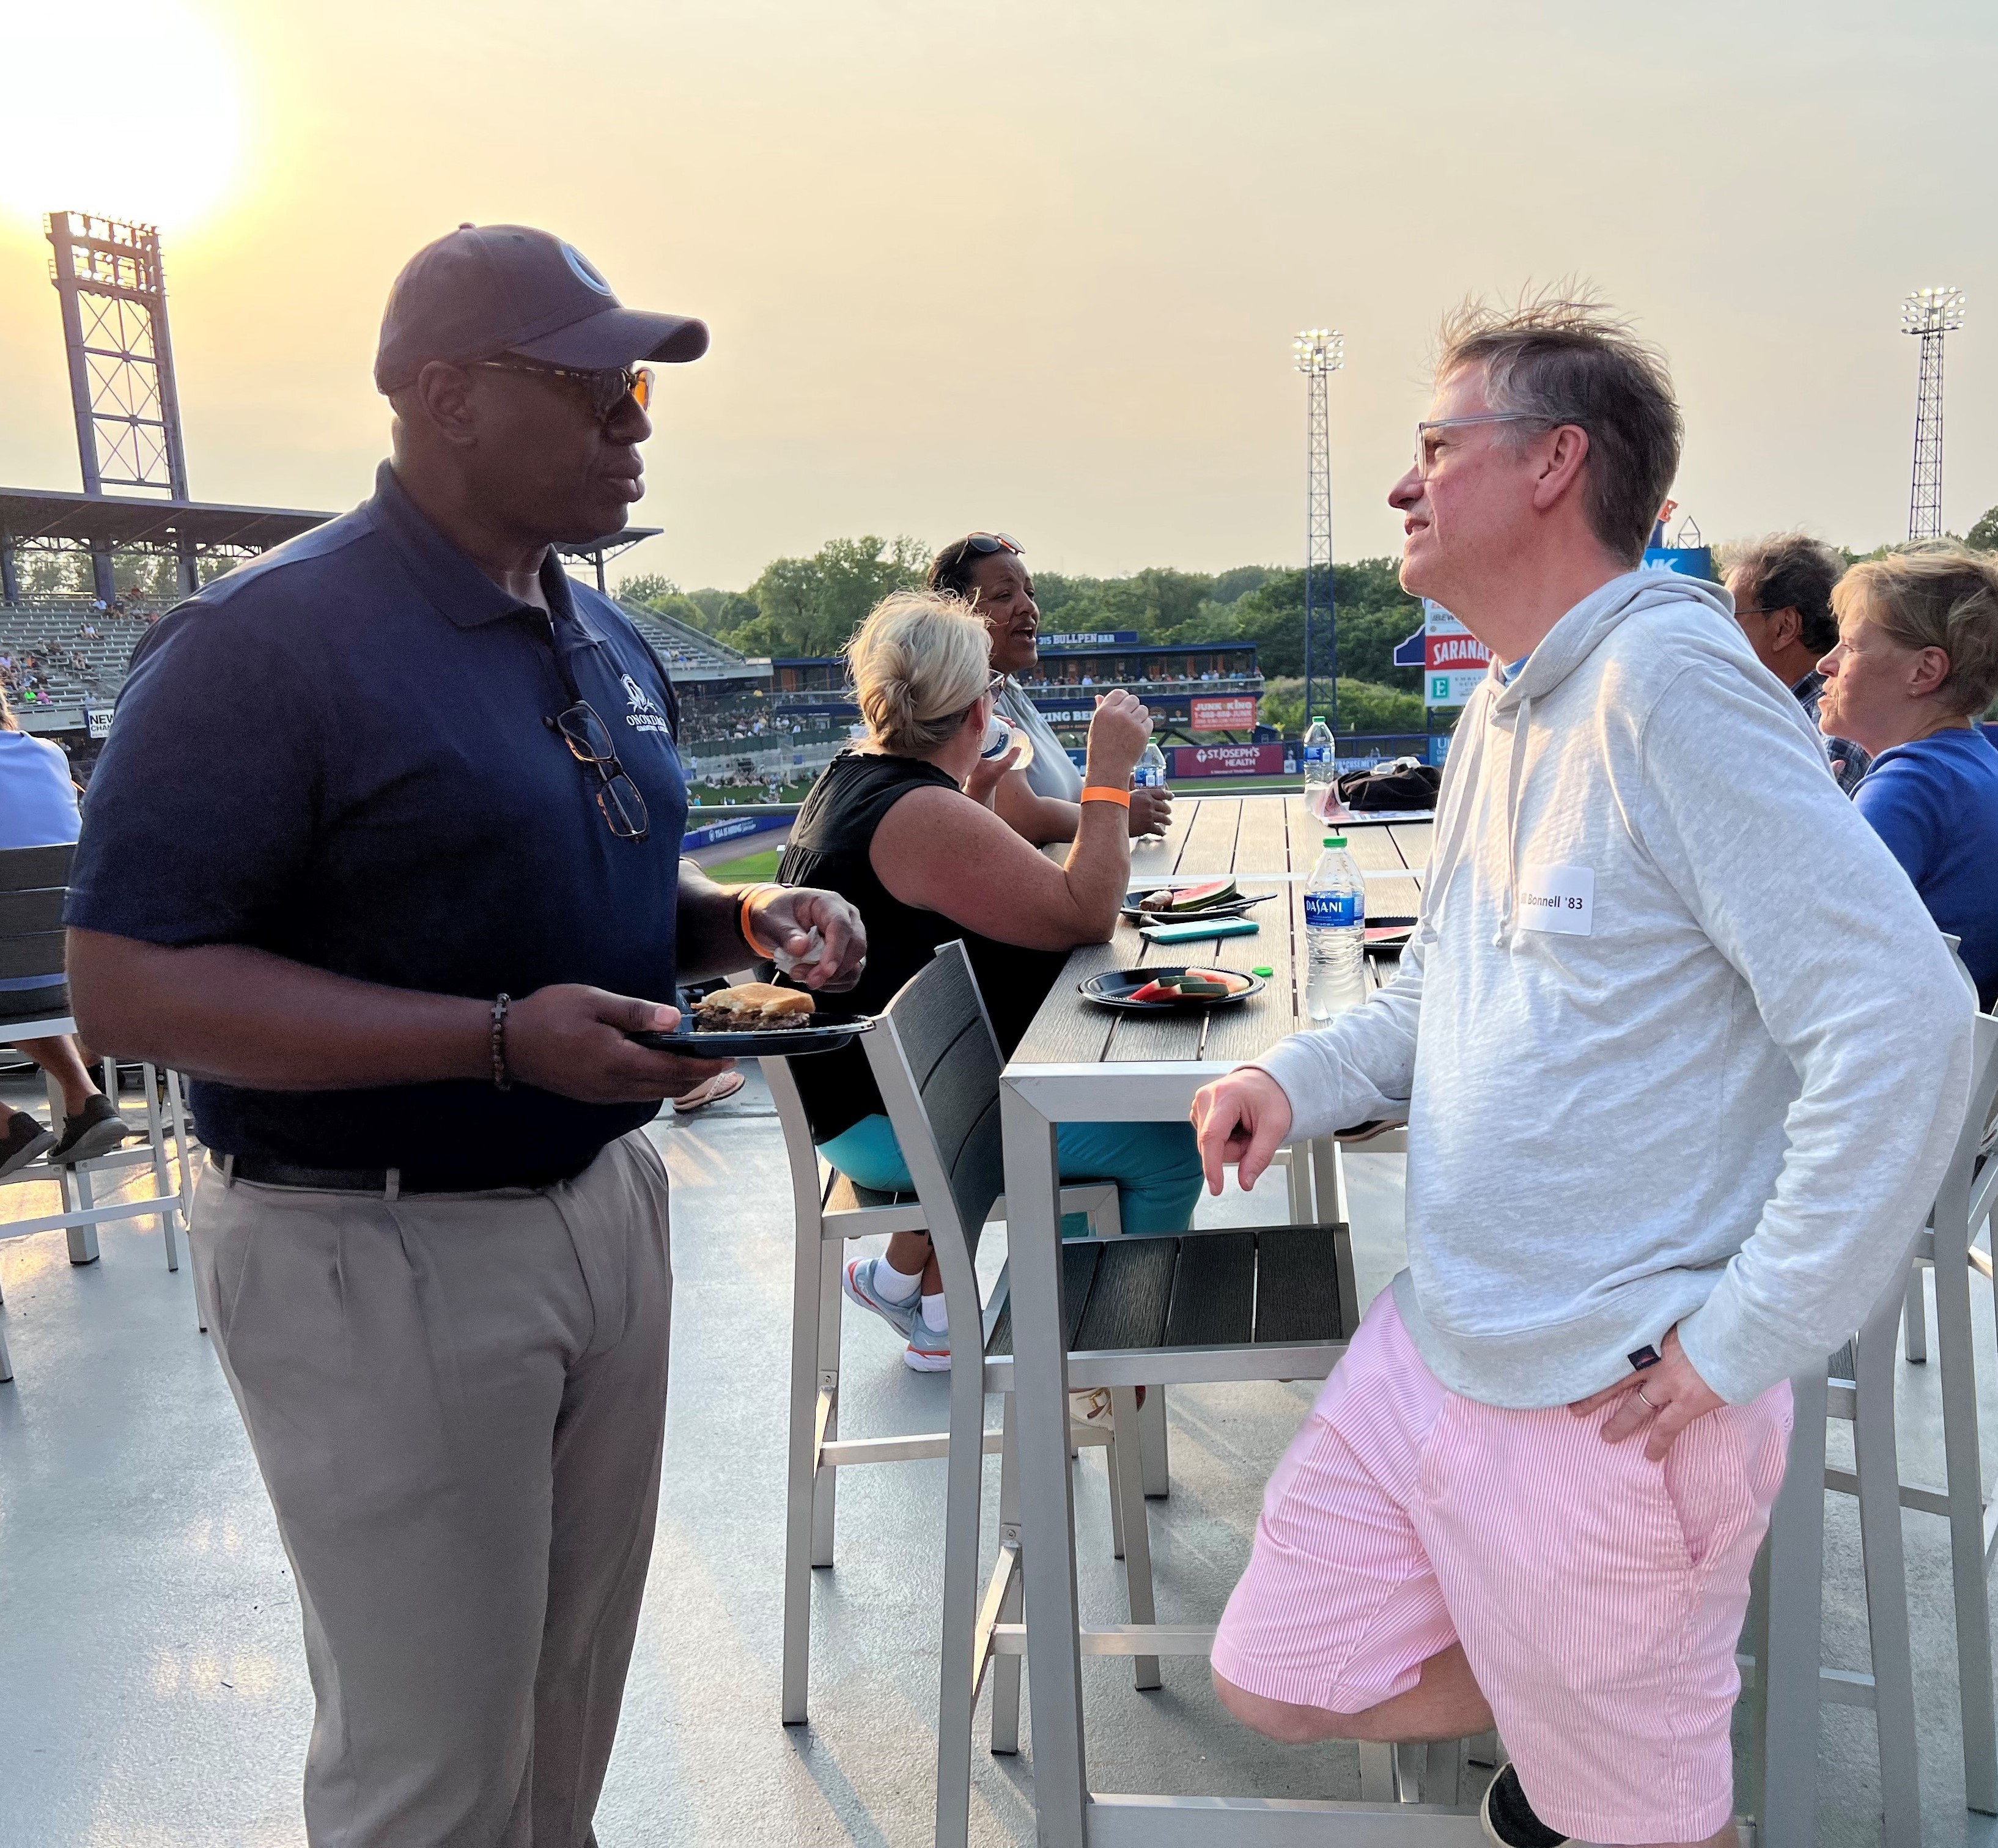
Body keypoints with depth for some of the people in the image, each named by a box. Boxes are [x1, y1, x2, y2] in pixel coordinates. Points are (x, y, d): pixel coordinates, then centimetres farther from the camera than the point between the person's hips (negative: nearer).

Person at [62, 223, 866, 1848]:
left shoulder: (610, 645, 9)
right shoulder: (271, 640, -16)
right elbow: (127, 986, -20)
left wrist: (748, 920, -2)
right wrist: (505, 1039, -28)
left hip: (607, 1208, 7)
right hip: (380, 1259, -7)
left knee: (573, 1713, 21)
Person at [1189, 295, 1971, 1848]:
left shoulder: (1668, 682, -19)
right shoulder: (1502, 713, 9)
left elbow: (1903, 1019, -25)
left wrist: (1747, 1340, -20)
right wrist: (1297, 1082, 0)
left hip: (1607, 1407, -8)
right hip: (1432, 1353, 8)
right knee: (1276, 1682, 16)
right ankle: (1564, 1721, 35)